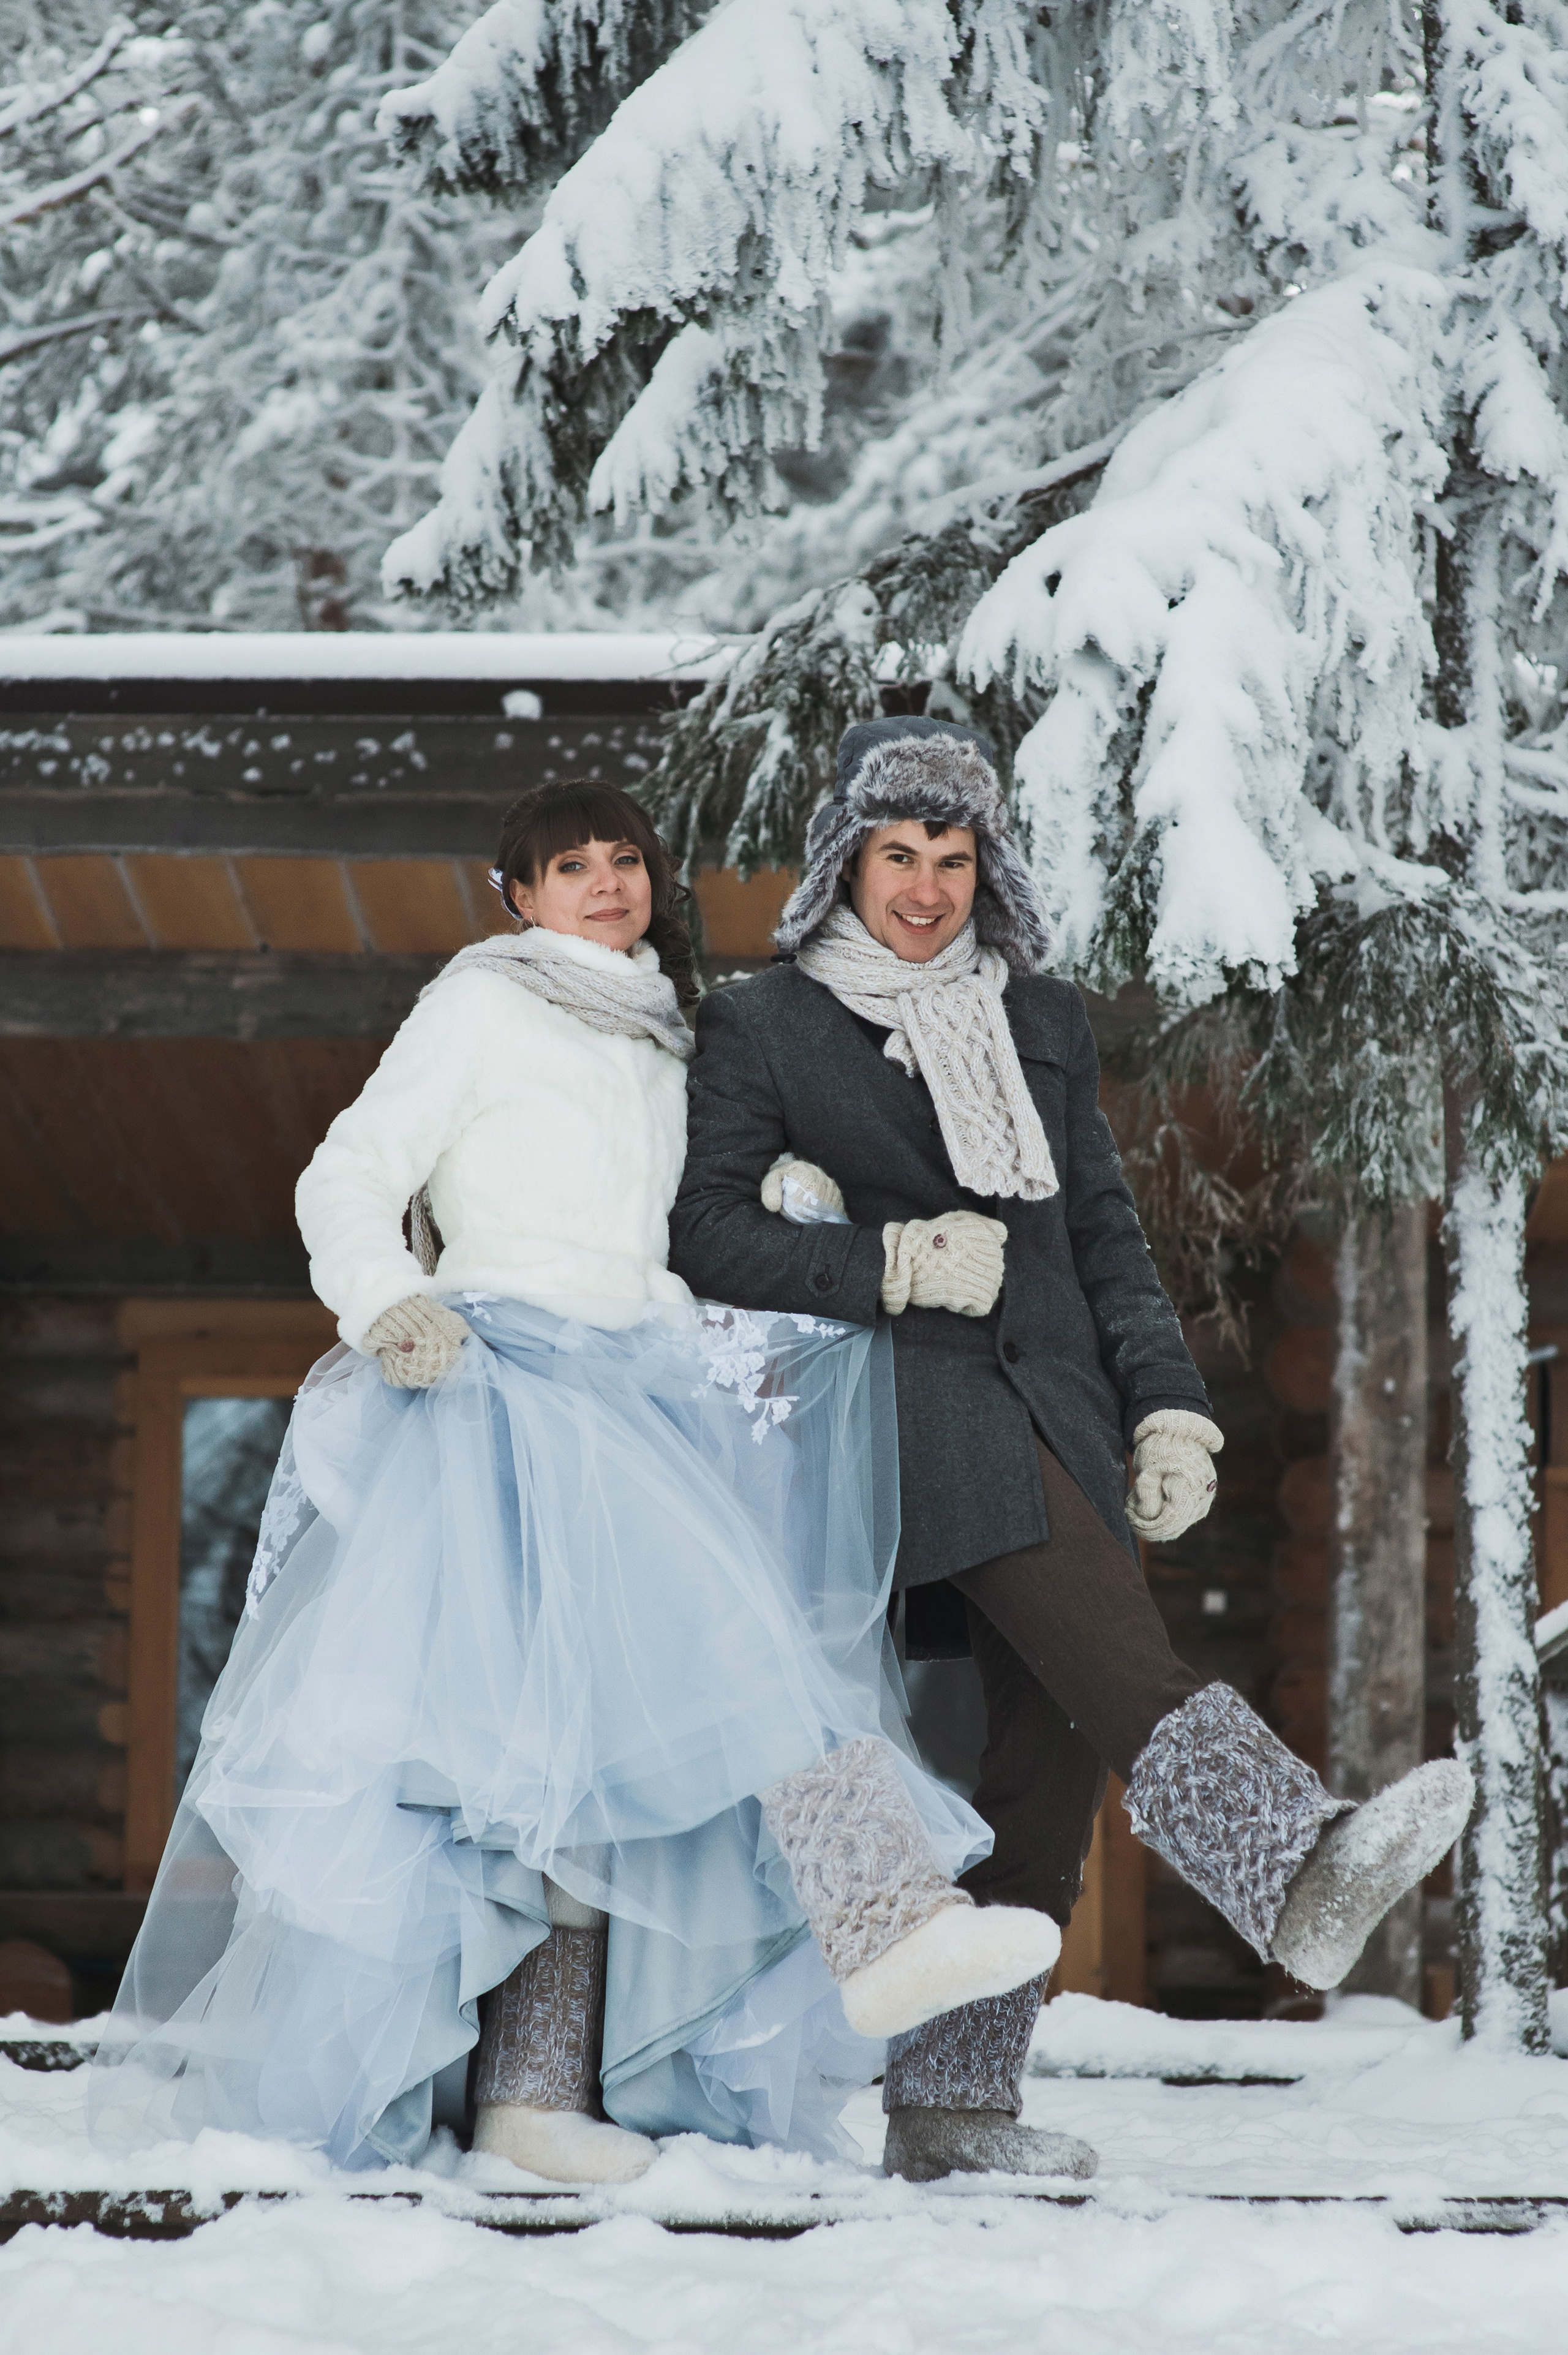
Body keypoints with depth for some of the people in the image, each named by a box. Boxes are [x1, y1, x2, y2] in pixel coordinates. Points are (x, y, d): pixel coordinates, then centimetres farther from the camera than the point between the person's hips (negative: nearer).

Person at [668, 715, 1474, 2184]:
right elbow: (701, 1232, 1)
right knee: (1125, 1663, -28)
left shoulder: (1041, 1020, 23)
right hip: (911, 1414, -5)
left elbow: (1103, 1229, 22)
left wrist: (1165, 1403, 10)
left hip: (1055, 1414, 5)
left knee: (1049, 1757, -5)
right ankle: (1296, 1872, -50)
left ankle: (948, 2104, -2)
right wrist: (892, 1264, -10)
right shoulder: (762, 1026, 8)